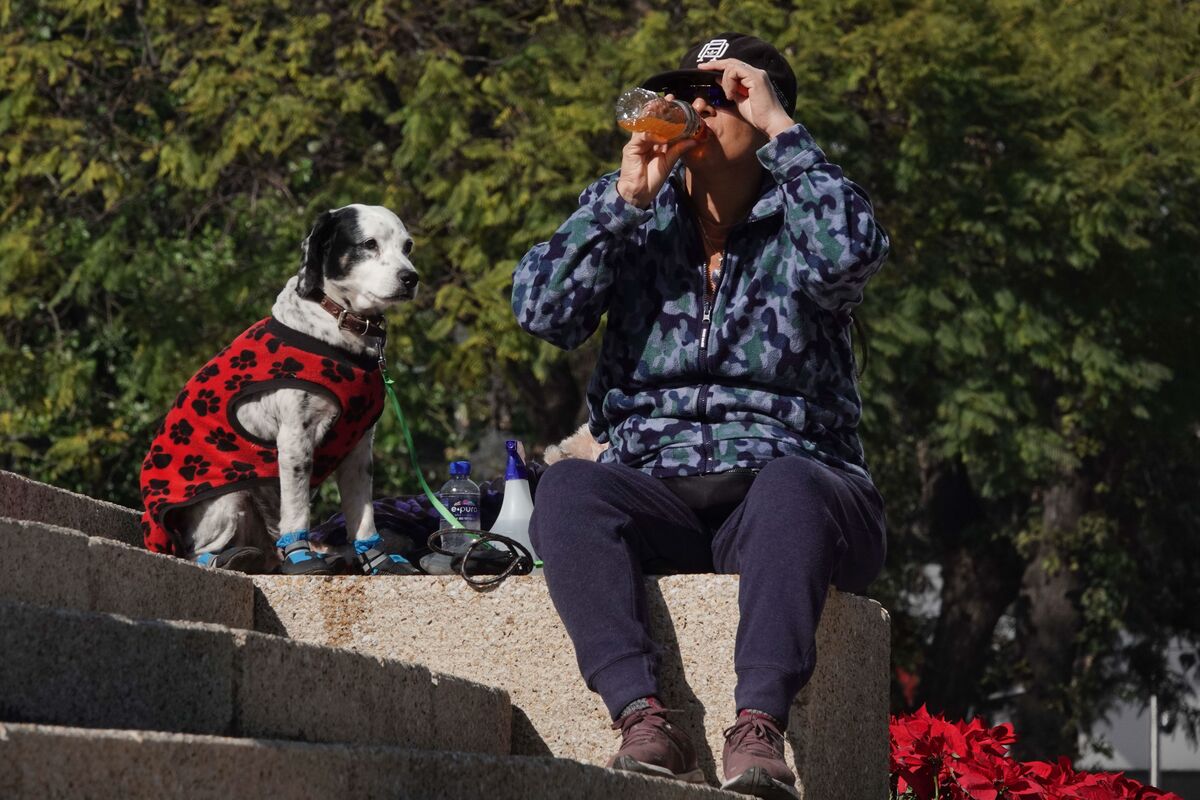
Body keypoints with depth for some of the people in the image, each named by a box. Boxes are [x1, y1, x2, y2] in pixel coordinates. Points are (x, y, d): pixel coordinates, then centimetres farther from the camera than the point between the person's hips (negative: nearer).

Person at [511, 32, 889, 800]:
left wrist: (780, 126, -11)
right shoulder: (636, 218, 15)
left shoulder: (797, 223, 7)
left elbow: (853, 252, -18)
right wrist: (627, 196, -5)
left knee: (788, 484, -37)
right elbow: (542, 310, 0)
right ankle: (644, 719, -44)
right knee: (567, 486, -30)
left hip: (785, 484, -2)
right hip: (660, 498, 2)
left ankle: (759, 729, -51)